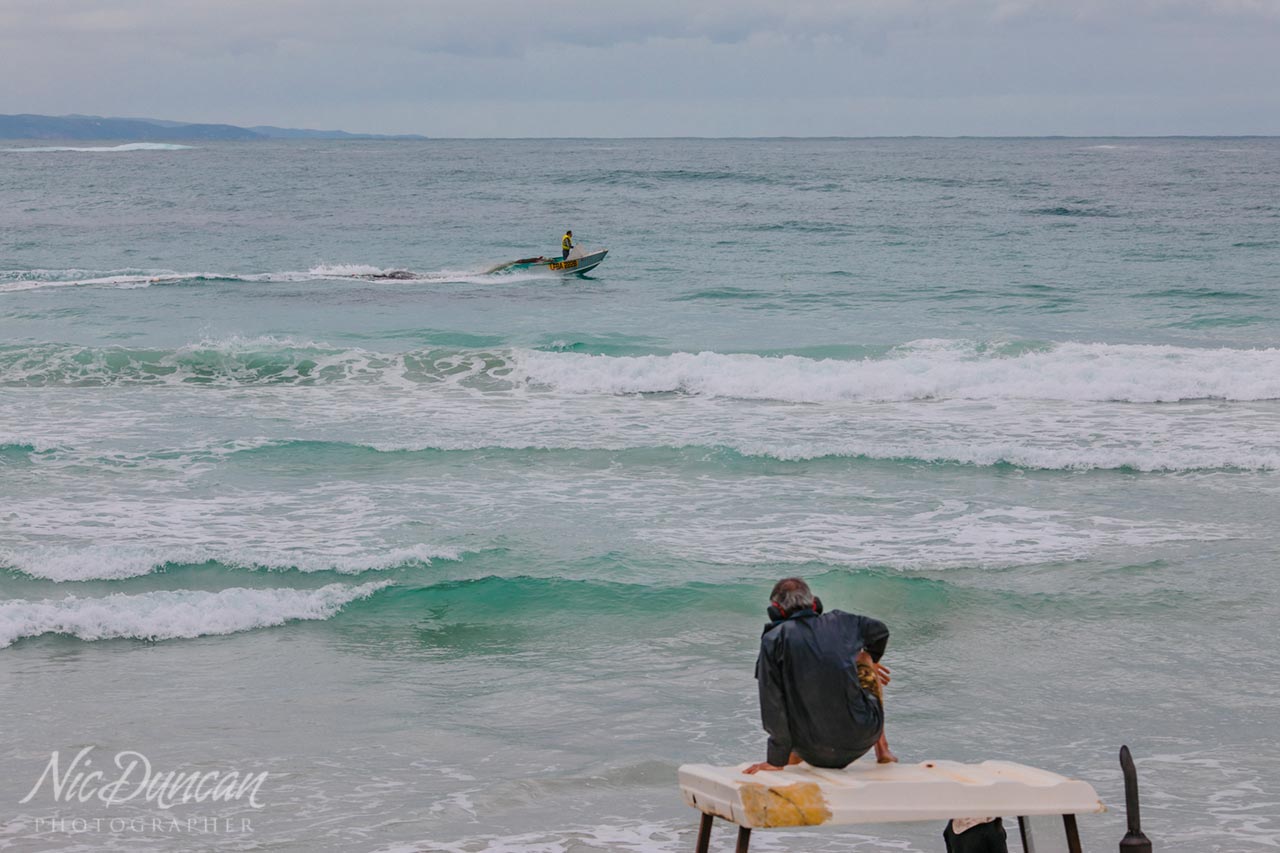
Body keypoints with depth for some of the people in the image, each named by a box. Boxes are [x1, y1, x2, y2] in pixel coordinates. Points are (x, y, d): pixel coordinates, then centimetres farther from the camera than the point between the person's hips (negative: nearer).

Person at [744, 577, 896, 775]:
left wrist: (776, 760, -6)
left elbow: (773, 701, -12)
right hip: (863, 737, 1)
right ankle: (883, 750, 37)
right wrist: (871, 659, 50)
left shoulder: (773, 640, -7)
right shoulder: (839, 623, 3)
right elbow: (879, 631, 26)